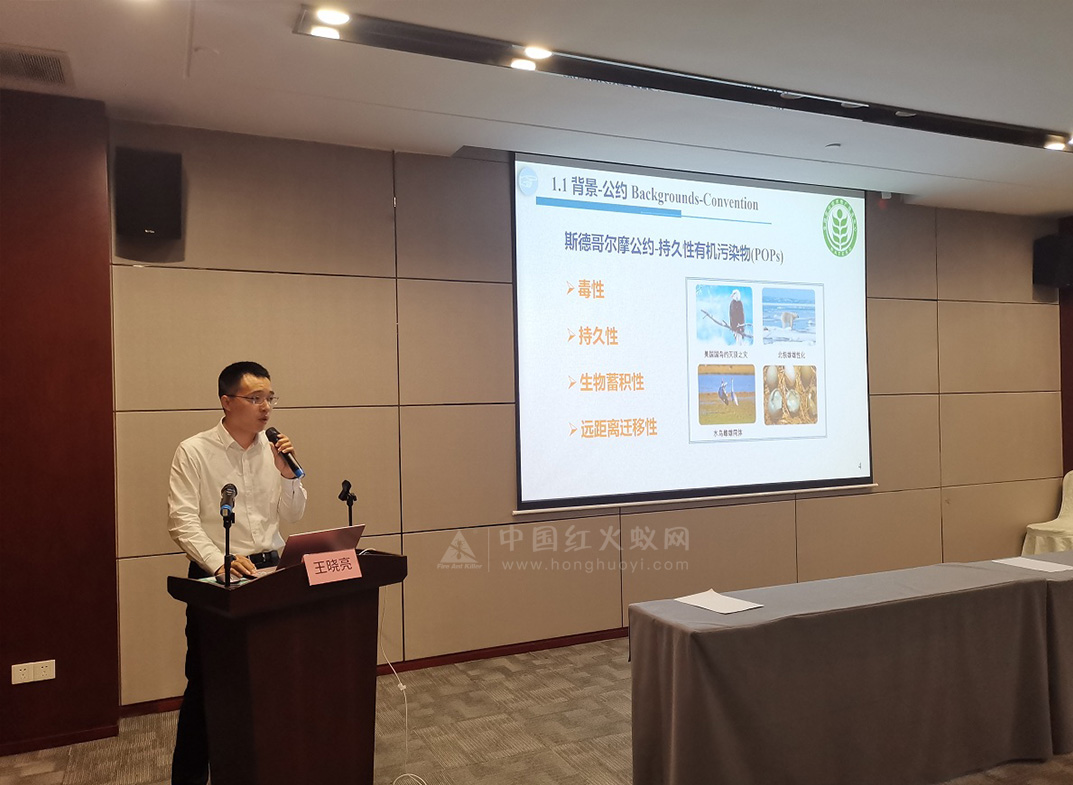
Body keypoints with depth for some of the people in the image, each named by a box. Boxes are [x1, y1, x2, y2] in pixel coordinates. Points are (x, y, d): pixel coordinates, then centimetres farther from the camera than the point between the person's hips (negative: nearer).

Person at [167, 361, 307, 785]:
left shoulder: (274, 449, 6)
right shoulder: (194, 452, -7)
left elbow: (293, 516, 8)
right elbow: (183, 521, -13)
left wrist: (288, 474, -9)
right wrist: (220, 563, -26)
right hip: (216, 575, -4)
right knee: (206, 682, 3)